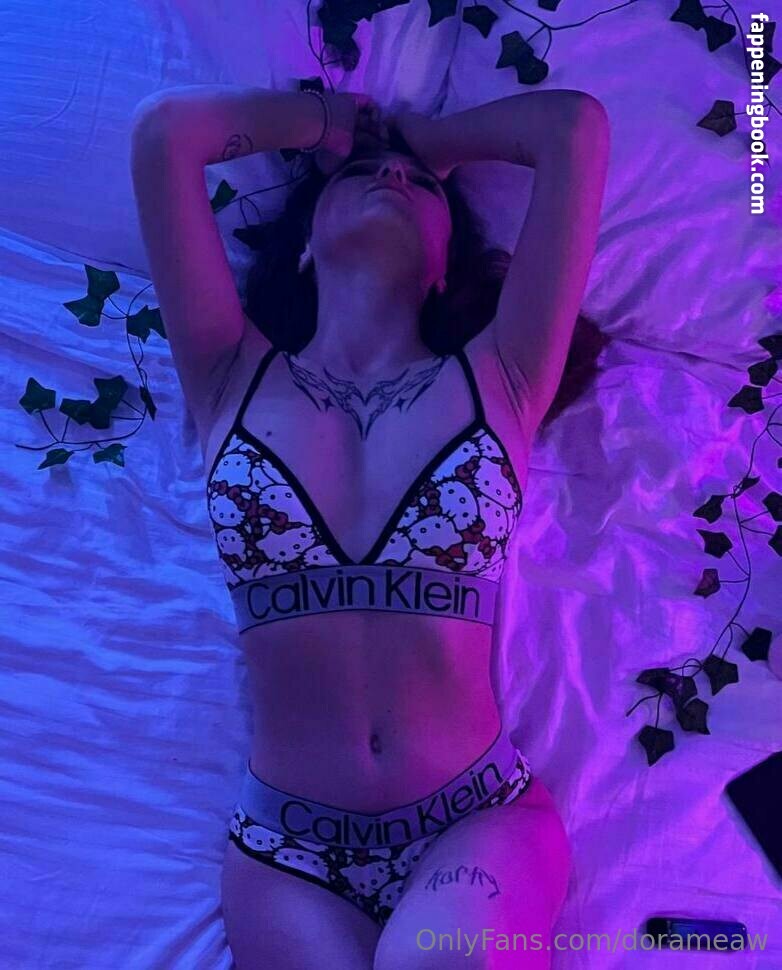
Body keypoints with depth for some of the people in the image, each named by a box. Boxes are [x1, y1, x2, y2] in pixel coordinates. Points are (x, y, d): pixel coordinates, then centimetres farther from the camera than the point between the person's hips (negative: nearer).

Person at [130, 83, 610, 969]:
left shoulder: (495, 381, 2)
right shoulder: (234, 378, 4)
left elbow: (577, 126, -1)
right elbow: (165, 128, -2)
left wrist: (431, 135, 16)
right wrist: (328, 122, 15)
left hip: (480, 821, 0)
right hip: (285, 842, 0)